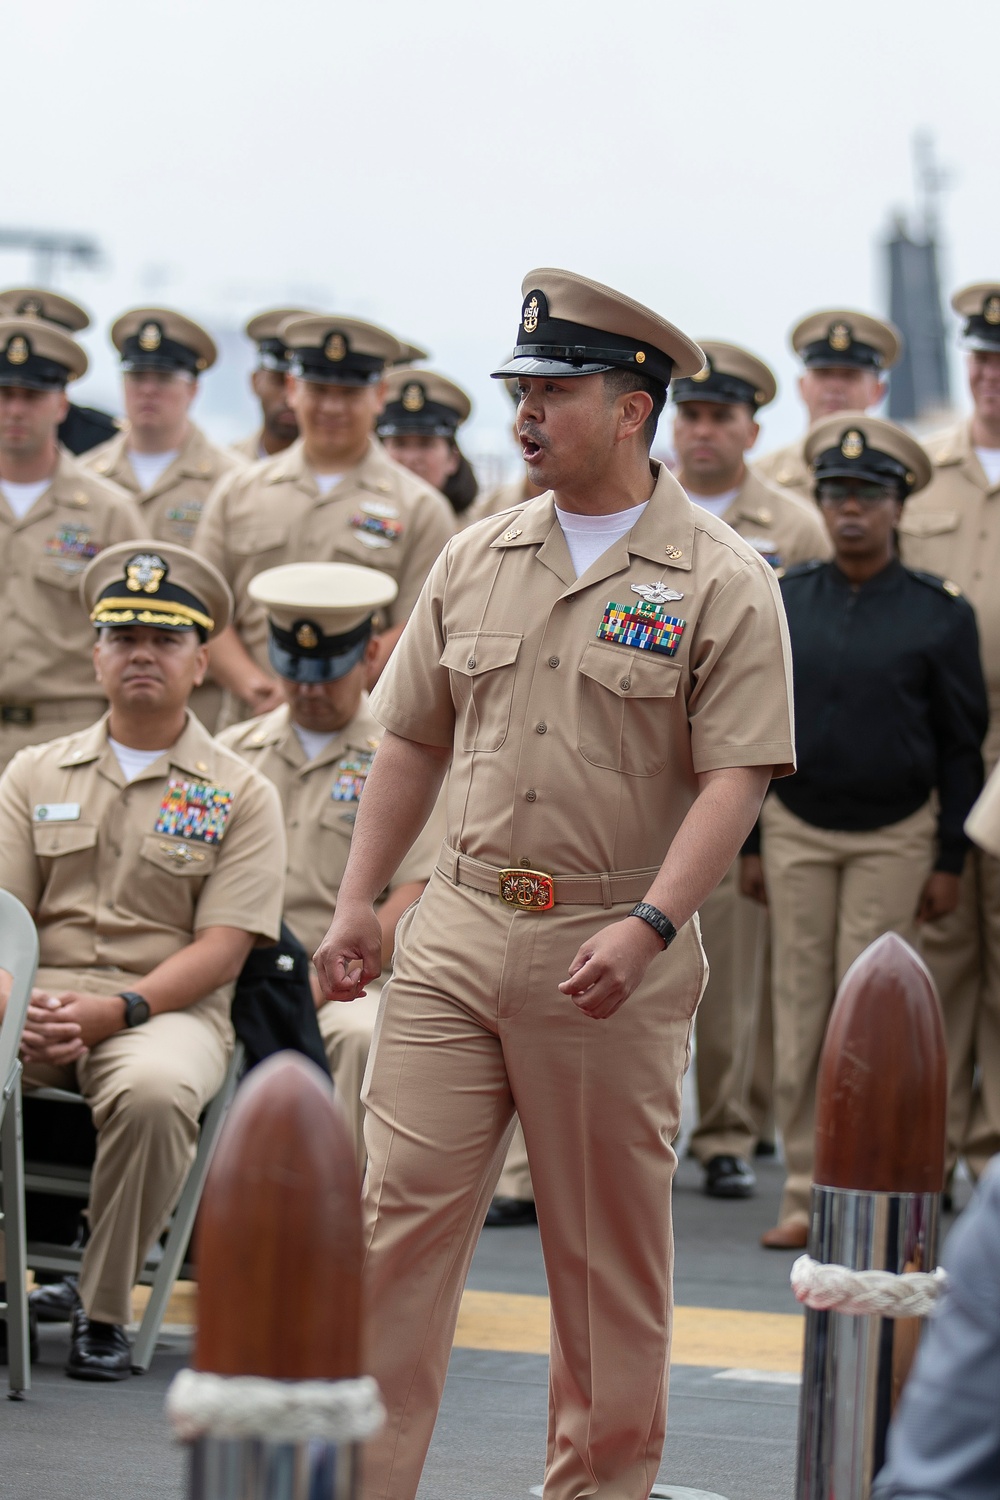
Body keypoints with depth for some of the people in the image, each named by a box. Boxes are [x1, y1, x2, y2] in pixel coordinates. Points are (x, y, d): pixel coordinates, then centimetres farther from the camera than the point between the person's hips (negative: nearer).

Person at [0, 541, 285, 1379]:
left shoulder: (240, 794, 8)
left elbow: (221, 949, -2)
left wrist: (117, 1010, -17)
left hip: (167, 1007, -2)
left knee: (154, 1091, -37)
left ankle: (105, 1311, -20)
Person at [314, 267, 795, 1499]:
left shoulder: (721, 583, -5)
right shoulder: (476, 560, 11)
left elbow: (735, 777, -11)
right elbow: (411, 741, 16)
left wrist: (648, 925, -22)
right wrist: (356, 903, 9)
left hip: (612, 954, -4)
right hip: (455, 932, 4)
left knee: (610, 1258, 6)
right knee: (397, 1214, -2)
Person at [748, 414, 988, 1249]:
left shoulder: (941, 613, -3)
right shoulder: (784, 601, 3)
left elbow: (962, 746, 0)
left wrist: (950, 861, -3)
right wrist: (748, 843, 6)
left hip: (895, 837, -2)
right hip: (797, 831, 2)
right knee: (800, 1012, 2)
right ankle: (806, 1194, 8)